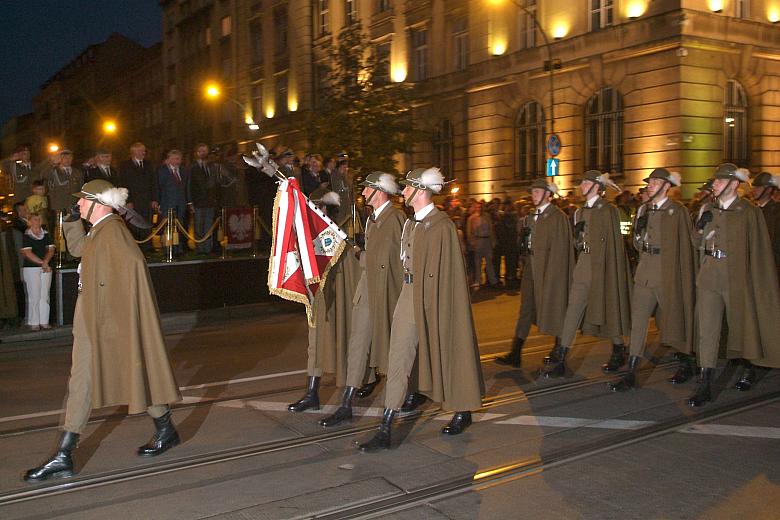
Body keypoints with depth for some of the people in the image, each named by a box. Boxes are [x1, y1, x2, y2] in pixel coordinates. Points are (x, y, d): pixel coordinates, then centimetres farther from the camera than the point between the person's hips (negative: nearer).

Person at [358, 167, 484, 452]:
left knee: (444, 354, 9)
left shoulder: (441, 225, -13)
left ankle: (462, 412, 33)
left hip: (433, 298, -7)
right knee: (398, 358, 2)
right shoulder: (410, 223, 11)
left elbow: (446, 271, -14)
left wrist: (434, 305, -16)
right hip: (408, 294, 7)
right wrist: (408, 290, 10)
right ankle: (385, 430, 4)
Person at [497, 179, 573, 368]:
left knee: (553, 310, 5)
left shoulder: (558, 217, -10)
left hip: (550, 270, -7)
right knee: (526, 310, 7)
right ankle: (515, 354, 8)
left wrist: (550, 275, -18)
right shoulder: (532, 216, 14)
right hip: (531, 269, 7)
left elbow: (559, 249, -14)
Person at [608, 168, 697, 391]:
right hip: (645, 274, 5)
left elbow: (686, 246, -7)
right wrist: (639, 236, -3)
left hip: (669, 274, -5)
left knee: (676, 321, 9)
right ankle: (631, 374, 1)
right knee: (637, 323, -1)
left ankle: (686, 365, 31)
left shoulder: (678, 211, -6)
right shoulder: (643, 210, 11)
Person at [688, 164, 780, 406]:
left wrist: (757, 284, -9)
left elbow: (758, 251, -6)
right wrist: (700, 227, -4)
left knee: (740, 327, 14)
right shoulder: (707, 209, 9)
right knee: (707, 330, -2)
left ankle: (745, 371, 39)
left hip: (736, 279, -3)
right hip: (709, 278, 3)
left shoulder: (749, 212, -5)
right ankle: (705, 385, -1)